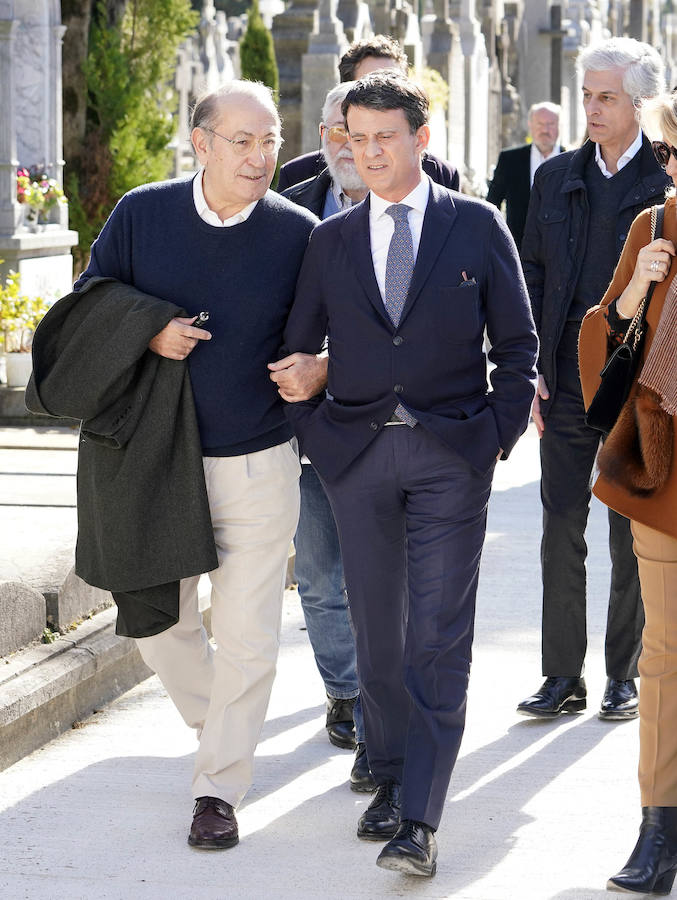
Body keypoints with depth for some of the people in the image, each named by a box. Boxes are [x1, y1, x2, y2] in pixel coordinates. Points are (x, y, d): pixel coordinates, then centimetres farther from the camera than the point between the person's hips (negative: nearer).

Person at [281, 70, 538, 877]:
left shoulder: (476, 227, 2)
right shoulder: (331, 239, 8)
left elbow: (517, 345, 5)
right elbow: (297, 348, 15)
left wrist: (497, 436, -3)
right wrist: (315, 437, 5)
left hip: (450, 454, -3)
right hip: (358, 455, 3)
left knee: (438, 638, -8)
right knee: (376, 632, 9)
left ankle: (419, 820, -10)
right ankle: (390, 779, 24)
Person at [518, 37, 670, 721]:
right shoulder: (555, 178, 8)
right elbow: (532, 276, 11)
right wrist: (530, 369, 2)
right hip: (566, 383, 3)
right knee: (561, 533, 5)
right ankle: (563, 677, 13)